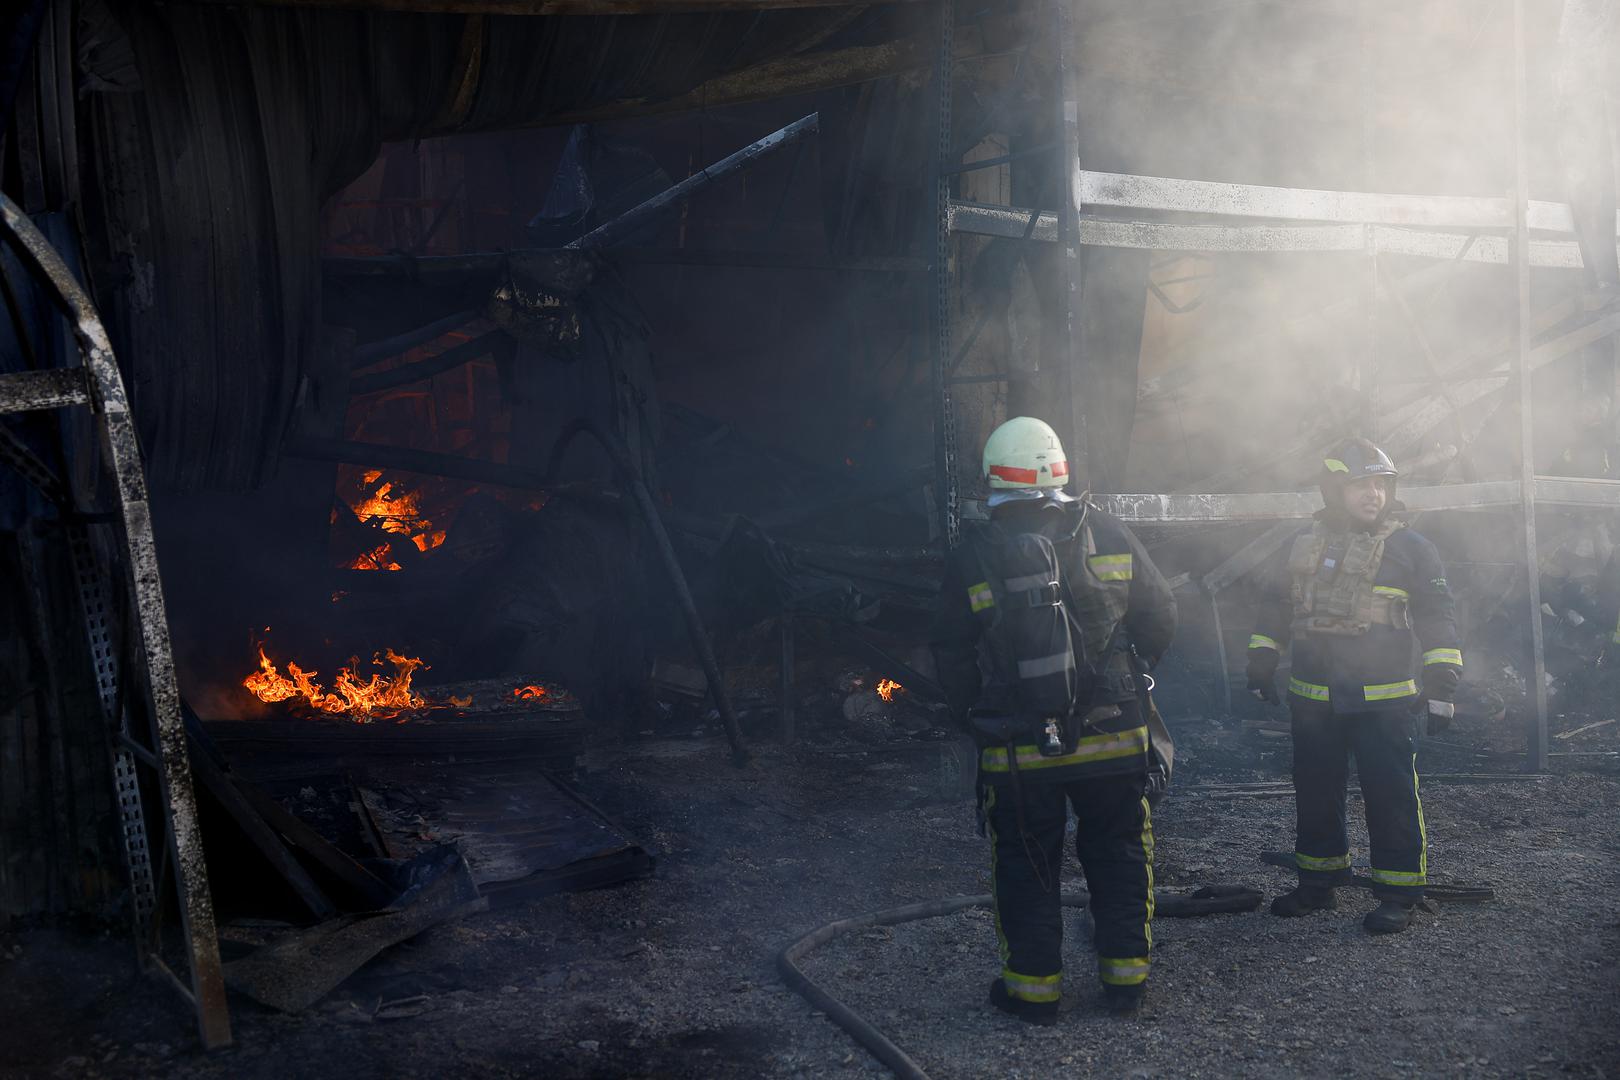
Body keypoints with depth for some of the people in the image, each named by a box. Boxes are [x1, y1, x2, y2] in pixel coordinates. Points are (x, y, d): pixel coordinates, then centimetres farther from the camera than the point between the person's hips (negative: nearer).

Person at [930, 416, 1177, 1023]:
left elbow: (951, 659, -1)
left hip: (1017, 750, -1)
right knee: (1118, 854, 17)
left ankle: (1033, 987, 20)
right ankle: (1125, 977, 24)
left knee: (1026, 865, 12)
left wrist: (971, 719, 14)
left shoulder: (971, 558, -7)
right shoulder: (1108, 536, -2)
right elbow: (1160, 619, 5)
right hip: (1112, 739, 2)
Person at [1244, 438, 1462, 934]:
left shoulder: (1410, 548, -2)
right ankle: (1317, 883, 28)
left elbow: (1437, 617, -2)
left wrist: (1440, 682, -8)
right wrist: (1261, 664, 16)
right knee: (1316, 791, 13)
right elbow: (1272, 608, 18)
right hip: (1312, 698, 4)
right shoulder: (1302, 547, 8)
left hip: (1384, 701, -4)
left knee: (1390, 795, -2)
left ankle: (1399, 893, 10)